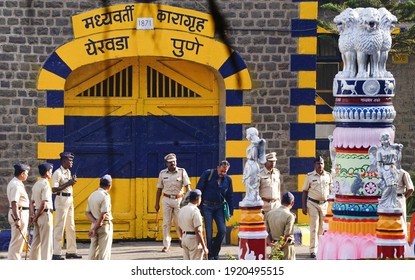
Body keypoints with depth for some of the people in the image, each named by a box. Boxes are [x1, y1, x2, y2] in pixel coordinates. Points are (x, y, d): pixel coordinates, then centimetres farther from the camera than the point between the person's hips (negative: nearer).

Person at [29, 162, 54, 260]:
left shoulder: (36, 185, 12)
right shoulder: (46, 185, -14)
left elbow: (32, 202, 14)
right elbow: (44, 203, -20)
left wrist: (33, 215, 9)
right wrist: (36, 216, -12)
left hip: (38, 215, 8)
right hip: (45, 214, -8)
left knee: (36, 241, 14)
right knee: (46, 242, -5)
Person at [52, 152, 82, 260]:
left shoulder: (68, 172, 14)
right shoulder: (58, 173, -13)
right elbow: (54, 189, -21)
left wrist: (72, 182, 5)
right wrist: (67, 183, -21)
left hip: (70, 200, 9)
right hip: (61, 199, -9)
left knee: (71, 226, 12)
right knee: (59, 227, -8)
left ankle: (71, 251, 18)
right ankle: (56, 253, -6)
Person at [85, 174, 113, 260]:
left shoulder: (92, 195, 7)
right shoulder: (105, 196, -16)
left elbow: (87, 213, 7)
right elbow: (103, 215, -21)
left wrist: (95, 222, -7)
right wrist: (95, 229, -17)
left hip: (94, 224, 7)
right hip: (105, 226, -7)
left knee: (93, 250, 11)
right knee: (104, 250, -1)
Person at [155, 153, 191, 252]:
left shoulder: (182, 171, -1)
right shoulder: (162, 173, 5)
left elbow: (187, 186, -7)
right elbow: (159, 189, 10)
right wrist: (157, 203, 9)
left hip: (179, 199, -1)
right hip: (166, 200, 1)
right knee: (166, 223, -1)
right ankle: (166, 245, 5)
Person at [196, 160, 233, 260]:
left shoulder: (228, 179, 7)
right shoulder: (207, 174, -4)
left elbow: (230, 196, 14)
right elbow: (199, 189, -4)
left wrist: (230, 211, 10)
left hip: (219, 207, 3)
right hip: (207, 206, -3)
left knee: (222, 230, -6)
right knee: (208, 232, -4)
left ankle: (215, 252, 12)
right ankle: (210, 255, 5)